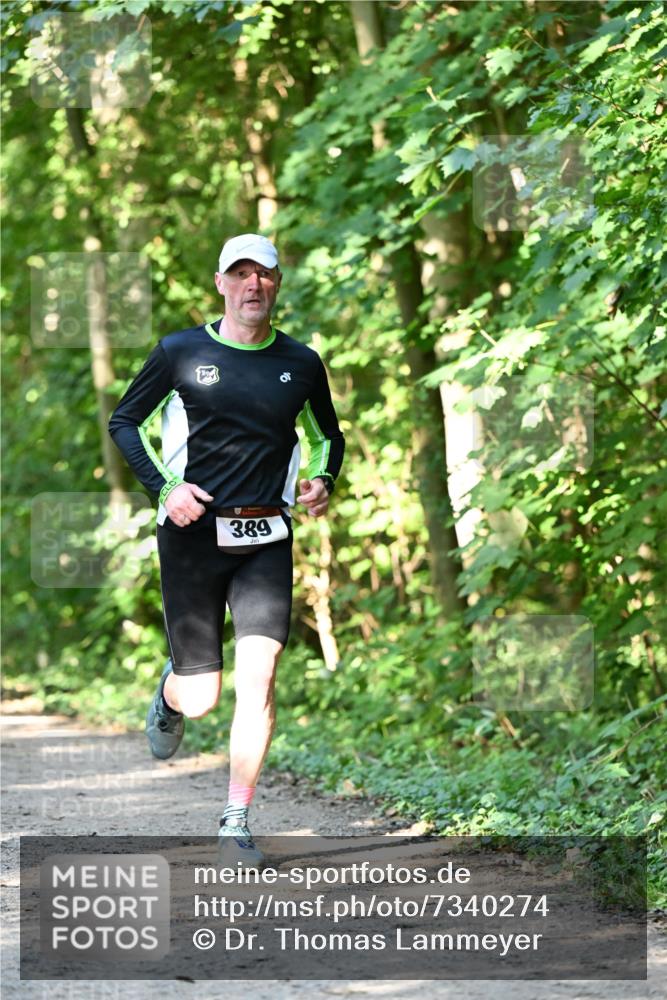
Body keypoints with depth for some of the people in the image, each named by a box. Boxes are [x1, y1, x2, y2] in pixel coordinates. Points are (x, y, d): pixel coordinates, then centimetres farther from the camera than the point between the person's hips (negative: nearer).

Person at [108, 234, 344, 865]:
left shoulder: (301, 364, 7)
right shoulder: (181, 353, 0)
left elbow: (328, 436, 23)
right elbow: (124, 422, 8)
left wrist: (322, 481, 2)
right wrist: (163, 485, -7)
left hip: (266, 541, 1)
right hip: (193, 534, -1)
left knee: (258, 677, -15)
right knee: (201, 699, 1)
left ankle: (236, 824, -6)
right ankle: (172, 689, 40)